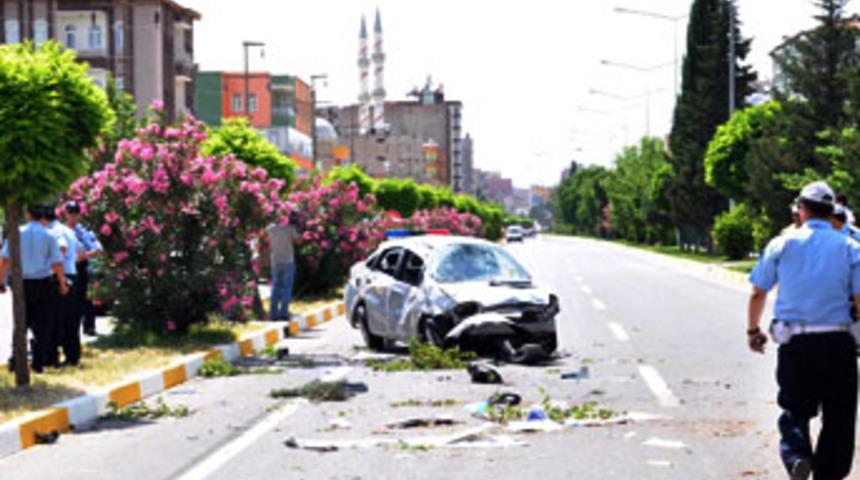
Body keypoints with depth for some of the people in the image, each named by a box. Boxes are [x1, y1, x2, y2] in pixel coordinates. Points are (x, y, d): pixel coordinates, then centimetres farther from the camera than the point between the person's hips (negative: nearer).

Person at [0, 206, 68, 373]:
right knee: (42, 326, 6)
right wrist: (62, 284, 6)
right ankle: (38, 363, 4)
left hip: (22, 284, 1)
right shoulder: (48, 236, -3)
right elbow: (57, 263, -6)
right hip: (42, 283, -1)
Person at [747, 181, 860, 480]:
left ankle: (797, 456, -15)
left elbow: (758, 293, 8)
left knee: (795, 410, 11)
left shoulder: (782, 244, 4)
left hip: (795, 343, 0)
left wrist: (753, 330, 22)